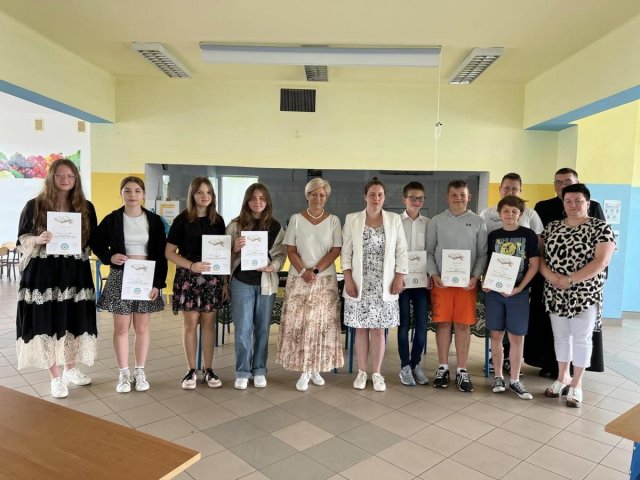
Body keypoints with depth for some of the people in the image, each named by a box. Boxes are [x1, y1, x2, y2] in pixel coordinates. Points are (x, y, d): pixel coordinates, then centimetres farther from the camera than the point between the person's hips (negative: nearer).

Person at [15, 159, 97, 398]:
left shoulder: (85, 207, 6)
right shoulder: (34, 205, 0)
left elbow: (94, 240, 12)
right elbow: (22, 238, 2)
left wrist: (81, 244, -7)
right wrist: (38, 239, -17)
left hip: (75, 272, 2)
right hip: (43, 272, -2)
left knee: (73, 321, 8)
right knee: (48, 322, 0)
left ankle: (71, 369, 27)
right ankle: (56, 377, 13)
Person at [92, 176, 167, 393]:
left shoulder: (154, 220, -1)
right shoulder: (111, 220, -2)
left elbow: (161, 254, -1)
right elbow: (97, 245, 9)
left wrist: (158, 282, -7)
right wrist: (110, 257, -11)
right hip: (119, 278, 0)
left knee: (142, 327, 8)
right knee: (121, 327, 5)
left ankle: (140, 372, 22)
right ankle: (123, 373, 19)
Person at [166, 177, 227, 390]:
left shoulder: (218, 220, 7)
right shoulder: (182, 220, -1)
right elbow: (169, 252, -2)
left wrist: (225, 281, 5)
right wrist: (191, 265, -17)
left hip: (213, 278, 2)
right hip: (188, 277, -2)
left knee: (209, 323, 7)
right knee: (190, 323, 4)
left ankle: (208, 370, 18)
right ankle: (191, 370, 17)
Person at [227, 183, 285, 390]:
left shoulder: (275, 227, 4)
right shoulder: (236, 225, 1)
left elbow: (281, 254, 5)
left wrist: (272, 266, -14)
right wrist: (235, 249, -17)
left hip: (266, 282, 1)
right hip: (242, 282, -1)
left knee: (262, 328, 10)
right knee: (243, 328, 1)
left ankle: (259, 370, 23)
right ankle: (242, 372, 16)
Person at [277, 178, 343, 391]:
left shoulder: (333, 220, 4)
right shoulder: (296, 219, 2)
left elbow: (336, 250, -2)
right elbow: (291, 250, 0)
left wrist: (315, 271, -13)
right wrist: (303, 271, -15)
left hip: (326, 279, 1)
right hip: (299, 279, 0)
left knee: (322, 323, 3)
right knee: (298, 323, -3)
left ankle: (315, 368, 16)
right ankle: (304, 371, 6)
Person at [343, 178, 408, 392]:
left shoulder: (394, 219, 3)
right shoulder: (352, 219, 2)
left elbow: (402, 251, 4)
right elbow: (346, 252, 1)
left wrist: (399, 277, -3)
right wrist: (348, 279, -6)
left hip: (384, 285, 0)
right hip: (359, 284, 0)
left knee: (378, 329, 5)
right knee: (361, 329, 7)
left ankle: (376, 373, 18)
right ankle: (362, 372, 20)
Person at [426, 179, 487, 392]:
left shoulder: (478, 222, 5)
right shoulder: (436, 221, 4)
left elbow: (483, 254, 5)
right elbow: (429, 251, 4)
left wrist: (476, 276, -9)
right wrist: (434, 275, -9)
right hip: (441, 281, 0)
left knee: (463, 325, 4)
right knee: (442, 323, 5)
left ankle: (462, 371, 14)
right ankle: (443, 368, 17)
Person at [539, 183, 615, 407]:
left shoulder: (601, 228, -7)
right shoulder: (552, 227, 7)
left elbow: (601, 261, -15)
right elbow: (539, 255, 5)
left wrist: (569, 280, -19)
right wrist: (549, 275, -14)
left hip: (584, 295, -4)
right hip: (555, 294, 4)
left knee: (581, 339, 6)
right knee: (560, 336, 14)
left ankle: (576, 384, 19)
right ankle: (562, 377, 30)